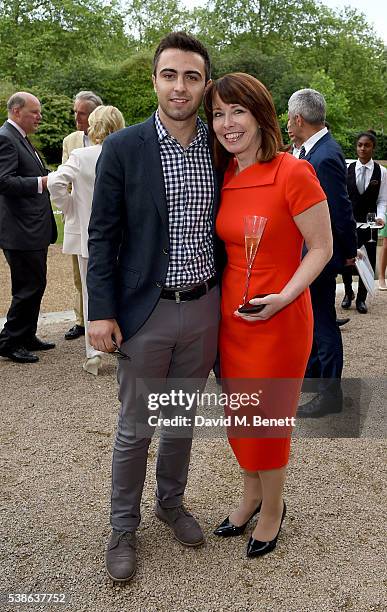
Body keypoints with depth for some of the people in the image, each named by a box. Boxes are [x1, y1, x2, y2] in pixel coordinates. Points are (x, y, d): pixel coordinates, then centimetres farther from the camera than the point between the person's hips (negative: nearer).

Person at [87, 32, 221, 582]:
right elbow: (103, 235, -5)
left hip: (204, 309, 3)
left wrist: (228, 299, 9)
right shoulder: (122, 148, -6)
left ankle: (171, 501, 41)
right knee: (135, 427, 9)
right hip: (146, 312, -3)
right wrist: (101, 312, -9)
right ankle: (124, 526, 30)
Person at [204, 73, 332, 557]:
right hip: (229, 313, 6)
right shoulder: (225, 179, 4)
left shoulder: (294, 173, -15)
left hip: (277, 318, -6)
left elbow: (321, 248, -11)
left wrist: (284, 296, -22)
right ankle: (251, 496, 41)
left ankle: (272, 508, 34)